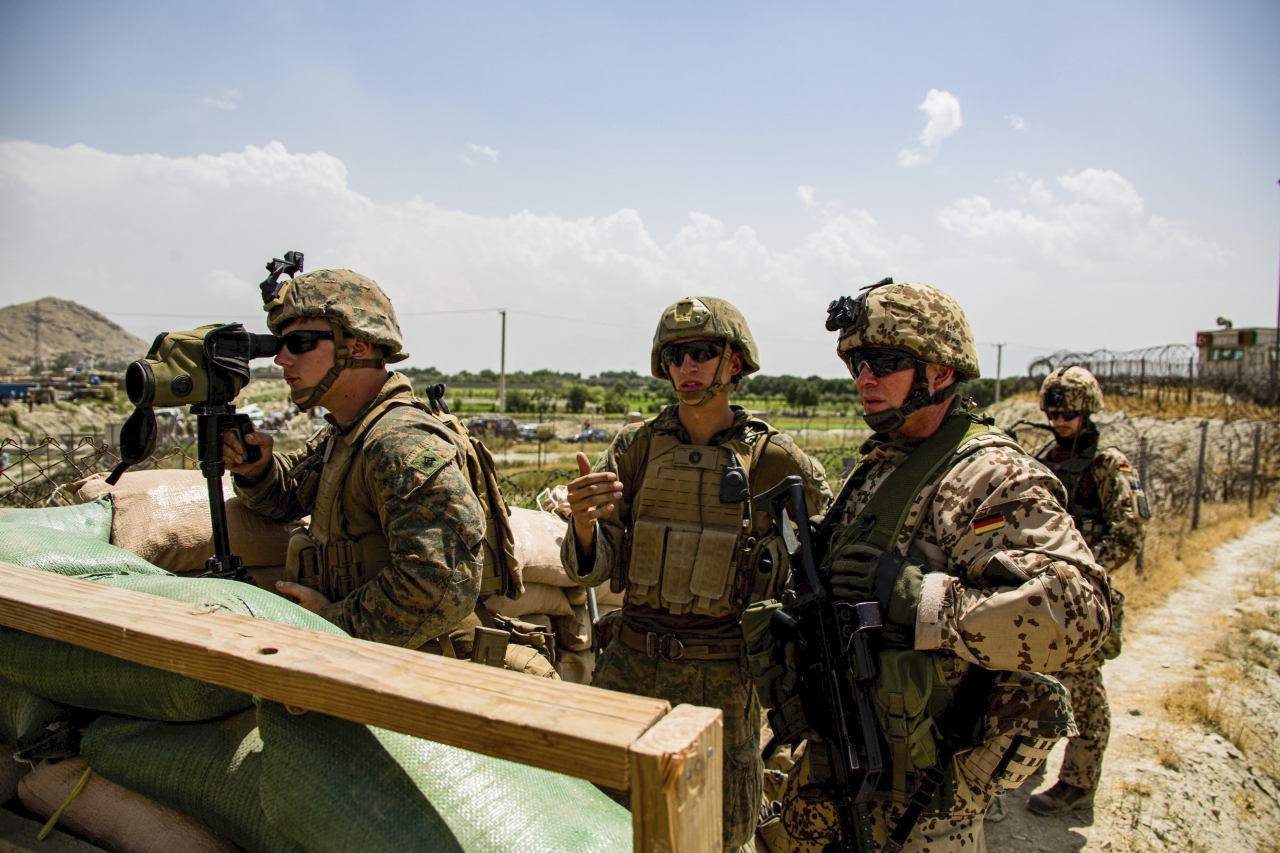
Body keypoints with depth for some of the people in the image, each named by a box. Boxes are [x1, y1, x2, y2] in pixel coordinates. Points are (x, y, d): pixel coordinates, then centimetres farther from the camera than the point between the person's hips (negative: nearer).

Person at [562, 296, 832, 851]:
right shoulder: (635, 447, -2)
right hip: (629, 663, 2)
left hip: (719, 676, -2)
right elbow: (591, 566, -4)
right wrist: (583, 521, -25)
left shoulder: (775, 461, -7)